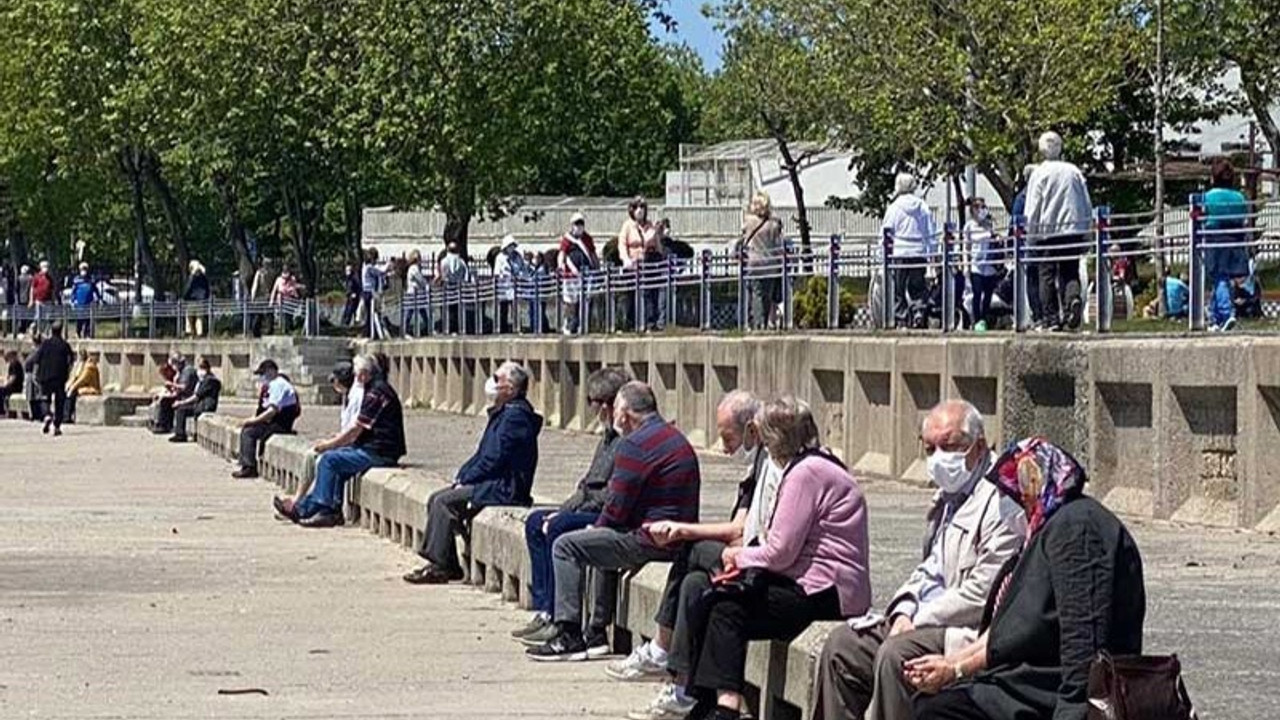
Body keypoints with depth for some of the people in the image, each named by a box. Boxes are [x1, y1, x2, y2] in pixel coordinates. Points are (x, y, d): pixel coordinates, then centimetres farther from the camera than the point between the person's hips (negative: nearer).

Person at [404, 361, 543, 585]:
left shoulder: (516, 415, -16)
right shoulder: (502, 413, 18)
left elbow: (495, 458, -20)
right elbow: (482, 454, 21)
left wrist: (466, 480, -12)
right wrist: (461, 475, 8)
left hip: (504, 489, -11)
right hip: (492, 483, 11)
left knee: (444, 502, -18)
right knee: (436, 499, 4)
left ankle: (439, 568, -15)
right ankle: (449, 565, 2)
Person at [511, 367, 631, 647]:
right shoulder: (610, 436, 17)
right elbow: (588, 486, 21)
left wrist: (565, 515, -16)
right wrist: (563, 510, 6)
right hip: (592, 510, 11)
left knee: (558, 528, -26)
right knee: (536, 522, 4)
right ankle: (543, 610, -1)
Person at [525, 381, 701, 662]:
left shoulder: (636, 444, -15)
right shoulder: (674, 437, 17)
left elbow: (617, 507, -14)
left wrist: (596, 528, 6)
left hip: (653, 541, -10)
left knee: (566, 546, -4)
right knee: (603, 541, 34)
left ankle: (569, 637, -3)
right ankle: (596, 632, 32)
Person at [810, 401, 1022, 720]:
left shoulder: (1001, 502, -14)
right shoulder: (946, 496, 17)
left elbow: (984, 593, -19)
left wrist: (918, 621, -14)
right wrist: (904, 612, 3)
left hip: (970, 629, -10)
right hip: (927, 619, 10)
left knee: (896, 654, -30)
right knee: (842, 644, 0)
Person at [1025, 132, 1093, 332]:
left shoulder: (1039, 174, -2)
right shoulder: (1074, 172, 10)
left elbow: (1032, 210, -3)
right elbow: (1088, 207, 14)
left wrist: (1032, 236, 4)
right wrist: (1086, 235, 20)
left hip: (1048, 232, -3)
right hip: (1074, 231, 3)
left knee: (1048, 275, 3)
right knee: (1071, 272, 8)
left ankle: (1052, 319, 0)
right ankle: (1073, 298, -22)